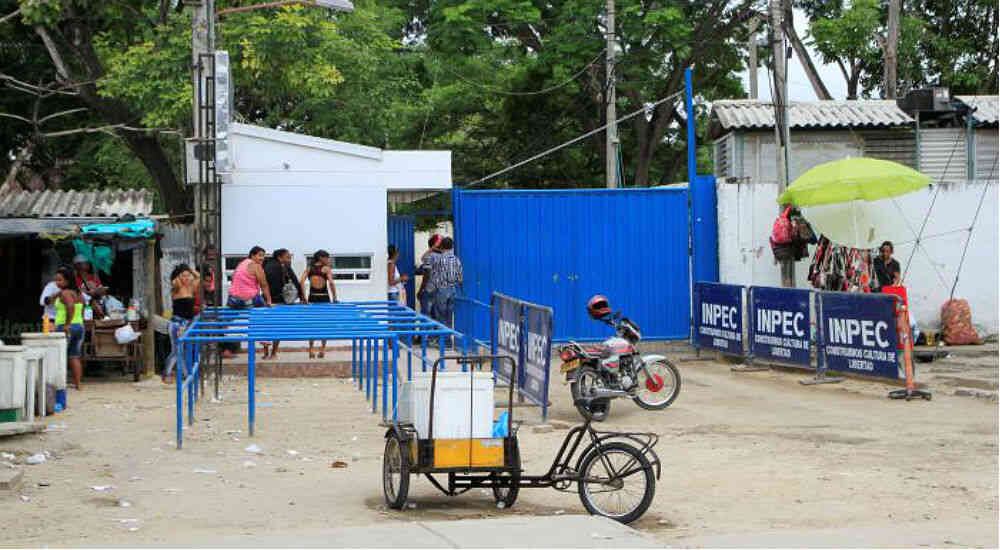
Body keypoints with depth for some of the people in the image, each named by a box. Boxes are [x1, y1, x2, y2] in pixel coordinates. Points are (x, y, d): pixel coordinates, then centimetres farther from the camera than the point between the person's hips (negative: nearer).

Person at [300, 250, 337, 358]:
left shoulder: (309, 268, 8)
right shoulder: (326, 269, -3)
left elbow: (302, 281, -5)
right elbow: (331, 283, -15)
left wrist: (303, 297, -3)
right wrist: (334, 298, -9)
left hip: (312, 297, 3)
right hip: (324, 298, -3)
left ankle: (311, 350, 9)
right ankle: (322, 349, 5)